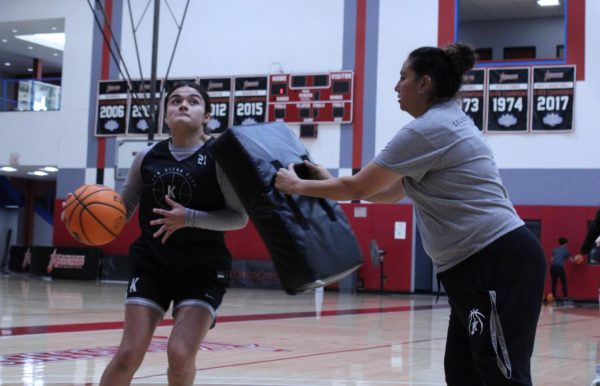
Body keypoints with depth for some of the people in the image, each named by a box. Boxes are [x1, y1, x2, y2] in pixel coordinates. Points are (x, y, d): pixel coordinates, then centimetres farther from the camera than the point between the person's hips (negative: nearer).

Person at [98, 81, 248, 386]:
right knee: (128, 355, -4)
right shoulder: (147, 158, 2)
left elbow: (239, 216, -12)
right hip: (151, 265, 3)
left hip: (204, 270, -2)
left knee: (180, 355, -12)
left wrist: (189, 218, -24)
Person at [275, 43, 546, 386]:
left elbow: (359, 188, -7)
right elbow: (391, 192, 26)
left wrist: (298, 186, 6)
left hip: (499, 264, -10)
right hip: (481, 266, 10)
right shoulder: (448, 123, 19)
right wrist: (332, 183, 25)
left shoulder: (426, 130, -12)